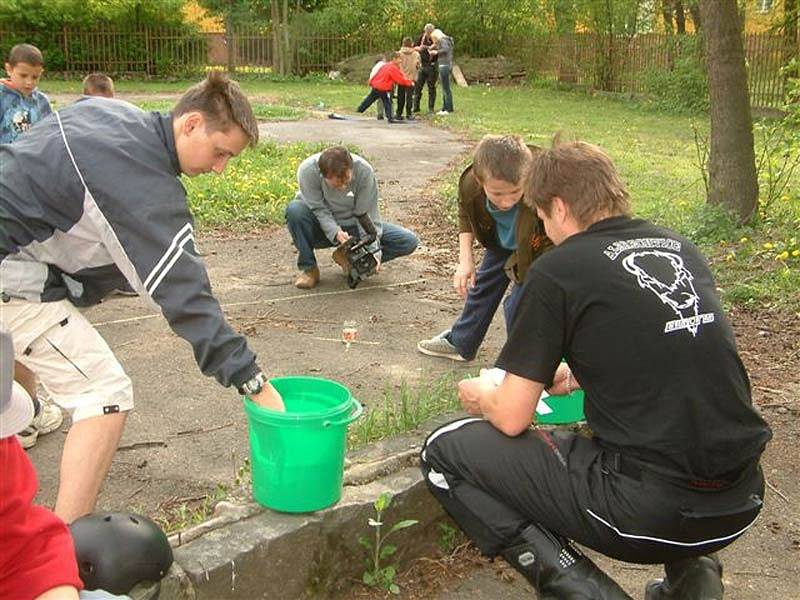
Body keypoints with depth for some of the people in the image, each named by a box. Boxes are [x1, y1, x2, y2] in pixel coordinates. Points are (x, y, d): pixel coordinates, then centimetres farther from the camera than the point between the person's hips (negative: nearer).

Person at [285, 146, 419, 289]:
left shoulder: (364, 170, -25)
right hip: (323, 228, -1)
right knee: (295, 210, -36)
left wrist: (374, 250, -29)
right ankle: (308, 268, -16)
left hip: (353, 226, 2)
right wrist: (336, 233, -38)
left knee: (409, 241, -16)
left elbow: (367, 215, -19)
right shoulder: (307, 170, -28)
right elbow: (318, 209, -22)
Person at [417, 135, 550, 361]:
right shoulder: (470, 183, -31)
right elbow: (465, 216, -6)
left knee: (518, 306, -12)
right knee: (482, 284, 21)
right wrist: (465, 260, -12)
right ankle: (460, 343, 45)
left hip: (539, 248, -5)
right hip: (502, 241, 5)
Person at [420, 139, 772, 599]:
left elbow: (511, 418, -4)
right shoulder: (681, 248, 11)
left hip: (650, 510, -7)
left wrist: (481, 397, 18)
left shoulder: (558, 271, -7)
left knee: (445, 453, 6)